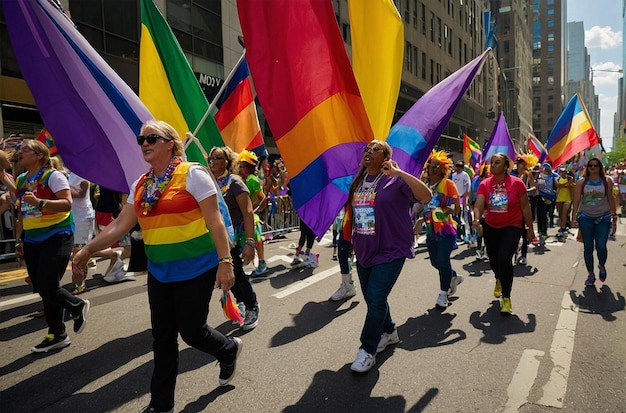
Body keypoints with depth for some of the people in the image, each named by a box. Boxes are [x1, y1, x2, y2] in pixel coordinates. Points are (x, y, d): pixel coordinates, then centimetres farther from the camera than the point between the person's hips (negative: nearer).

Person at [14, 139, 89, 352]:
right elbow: (21, 212, 19)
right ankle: (57, 335, 21)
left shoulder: (53, 175, -11)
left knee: (47, 287, -12)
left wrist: (39, 202, -33)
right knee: (41, 289, 9)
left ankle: (78, 306, 18)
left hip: (57, 236, -7)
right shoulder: (20, 180, 11)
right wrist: (19, 237, 17)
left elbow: (67, 203, -21)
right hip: (32, 239, 8)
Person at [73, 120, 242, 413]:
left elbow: (214, 221, -15)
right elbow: (120, 225, 12)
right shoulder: (141, 185, 9)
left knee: (191, 331, 4)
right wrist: (87, 250, 7)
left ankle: (229, 350, 37)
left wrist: (225, 261, -19)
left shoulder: (192, 174, -11)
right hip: (159, 271, 6)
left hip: (195, 269, -6)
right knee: (162, 337, 12)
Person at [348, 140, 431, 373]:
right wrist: (352, 239, 15)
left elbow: (426, 197, -25)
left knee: (375, 298, -9)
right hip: (363, 251, 7)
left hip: (390, 251, -7)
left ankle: (367, 350, 7)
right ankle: (389, 332, 41)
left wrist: (398, 172, -27)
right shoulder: (357, 182, 7)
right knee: (371, 297, 17)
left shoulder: (395, 180, -12)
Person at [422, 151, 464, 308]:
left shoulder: (448, 184, -10)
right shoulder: (425, 184, 5)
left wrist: (451, 208, -32)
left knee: (442, 260, -9)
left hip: (446, 229, -6)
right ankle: (454, 277, 41)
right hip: (431, 230, 6)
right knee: (435, 261, 12)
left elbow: (457, 208, -13)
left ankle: (443, 293, 9)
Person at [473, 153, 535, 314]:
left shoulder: (516, 183, -13)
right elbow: (479, 205, -18)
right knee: (493, 259, 17)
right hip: (490, 227, 3)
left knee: (504, 259, -19)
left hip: (512, 226, -3)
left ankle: (506, 298, 1)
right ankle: (499, 280, 55)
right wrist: (477, 219, -39)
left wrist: (530, 228, -1)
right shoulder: (485, 184, -9)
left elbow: (525, 207, -5)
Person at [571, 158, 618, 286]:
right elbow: (576, 201, 0)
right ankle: (590, 274, 18)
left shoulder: (607, 182, 1)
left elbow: (611, 199, 7)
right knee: (588, 248, 5)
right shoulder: (581, 183, 0)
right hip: (586, 218, 1)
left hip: (603, 218, 0)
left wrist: (614, 214, 5)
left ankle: (601, 266, 23)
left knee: (601, 246, -9)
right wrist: (574, 218, -5)